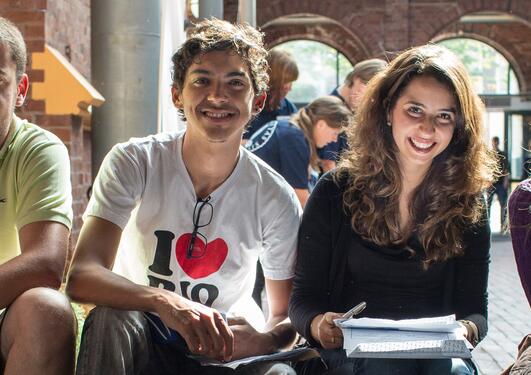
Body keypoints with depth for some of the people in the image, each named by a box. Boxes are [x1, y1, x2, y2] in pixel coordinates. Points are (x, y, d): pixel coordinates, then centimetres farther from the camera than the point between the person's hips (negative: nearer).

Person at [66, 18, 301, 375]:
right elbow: (81, 276, -23)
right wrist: (162, 302, -43)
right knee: (112, 321, -34)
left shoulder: (276, 197, -8)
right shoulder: (133, 162, -12)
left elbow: (289, 318, 0)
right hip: (139, 345, 1)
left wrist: (261, 340, -25)